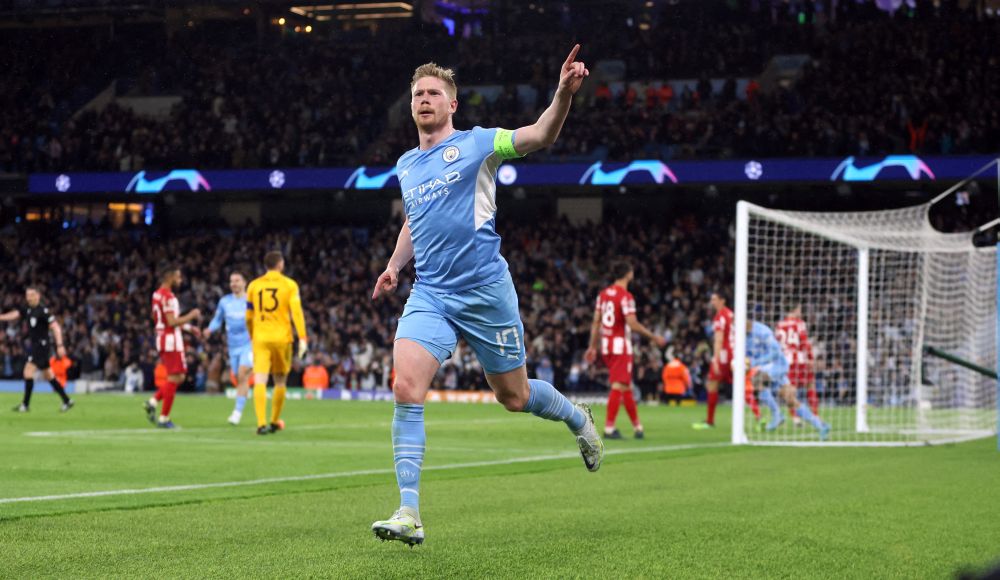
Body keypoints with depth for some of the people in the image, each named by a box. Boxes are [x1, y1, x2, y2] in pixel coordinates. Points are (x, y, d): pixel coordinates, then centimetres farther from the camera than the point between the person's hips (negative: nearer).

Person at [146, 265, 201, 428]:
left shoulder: (157, 294, 15)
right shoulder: (168, 296, -16)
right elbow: (172, 322, -22)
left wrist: (188, 327, 21)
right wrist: (191, 315, -10)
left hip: (162, 339, 10)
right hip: (171, 341, -10)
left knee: (179, 377, 15)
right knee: (174, 378, -4)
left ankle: (152, 403, 8)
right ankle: (164, 418, -2)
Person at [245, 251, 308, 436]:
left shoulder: (254, 285, 8)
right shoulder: (290, 285, 1)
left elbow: (249, 316, 14)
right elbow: (296, 311, -9)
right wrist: (302, 338, -10)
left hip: (260, 338, 1)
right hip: (282, 338, -1)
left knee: (260, 381, -8)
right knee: (280, 381, 16)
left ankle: (261, 423, -21)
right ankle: (275, 422, 24)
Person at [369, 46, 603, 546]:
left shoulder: (476, 143, -2)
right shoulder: (405, 166, 15)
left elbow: (540, 135, -16)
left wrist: (564, 93, -34)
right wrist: (394, 266, 16)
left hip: (485, 290, -4)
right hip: (428, 295, 4)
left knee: (514, 397, 8)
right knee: (406, 388, -17)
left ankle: (578, 419, 43)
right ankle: (409, 513, -18)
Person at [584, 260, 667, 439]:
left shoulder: (603, 294, 9)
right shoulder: (625, 296, -13)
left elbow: (596, 322, 11)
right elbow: (632, 323, -19)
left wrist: (593, 346, 15)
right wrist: (654, 337, -11)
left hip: (606, 345, 8)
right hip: (621, 345, -8)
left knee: (626, 385, 15)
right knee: (618, 386, -6)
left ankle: (637, 426, 21)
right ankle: (609, 428, -9)